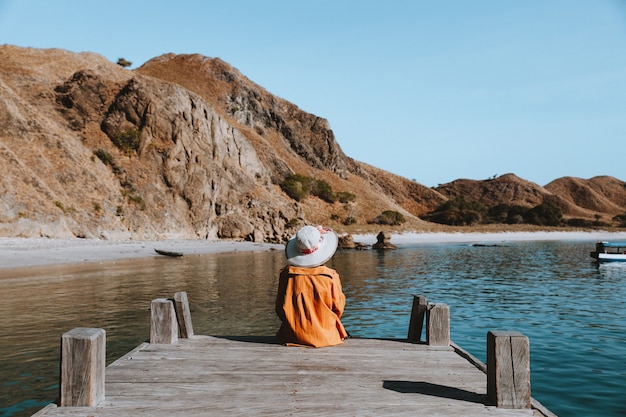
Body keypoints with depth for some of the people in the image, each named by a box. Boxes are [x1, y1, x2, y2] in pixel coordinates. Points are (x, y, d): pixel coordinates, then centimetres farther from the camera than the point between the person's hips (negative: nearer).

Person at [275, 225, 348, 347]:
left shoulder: (287, 274, -8)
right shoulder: (331, 276, -10)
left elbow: (280, 308, 2)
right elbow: (338, 308, 1)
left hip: (294, 336, 0)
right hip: (326, 337, 0)